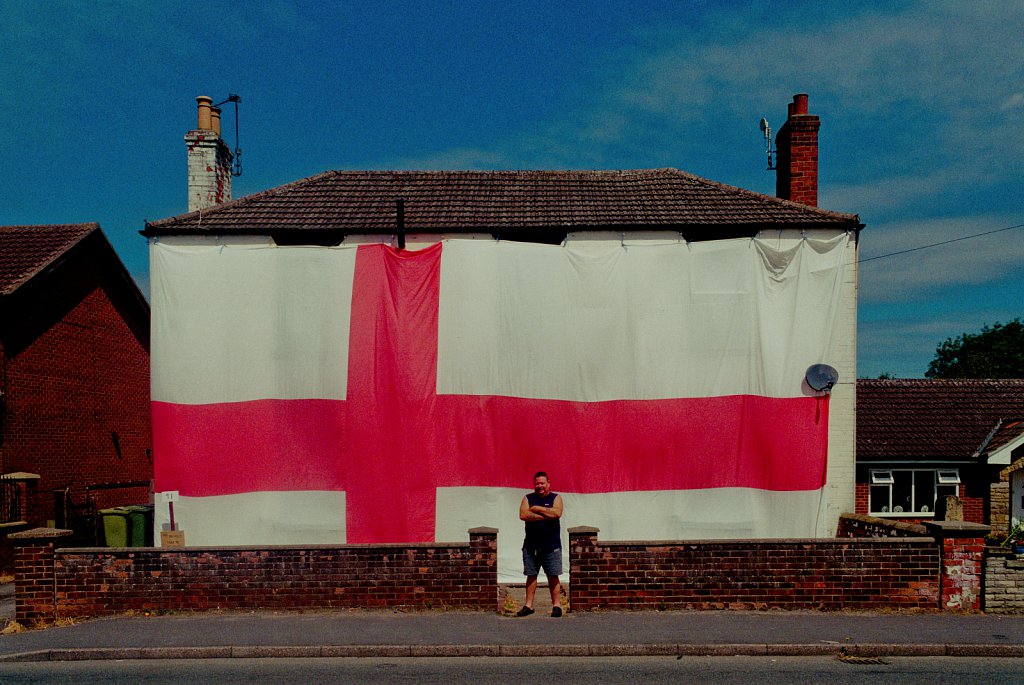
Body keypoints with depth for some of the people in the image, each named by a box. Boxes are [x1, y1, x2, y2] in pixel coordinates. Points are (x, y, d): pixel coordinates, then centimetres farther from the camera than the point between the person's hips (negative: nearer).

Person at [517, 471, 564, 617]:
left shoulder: (556, 498, 5)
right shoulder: (528, 498, 9)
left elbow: (557, 513, -16)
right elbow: (523, 515, -9)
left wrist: (536, 508, -9)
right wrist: (546, 516, -13)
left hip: (551, 545, -2)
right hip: (531, 545, 2)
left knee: (553, 576, -1)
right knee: (531, 575, 7)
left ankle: (556, 605, 7)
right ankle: (528, 605, 13)